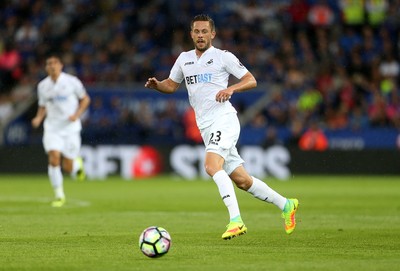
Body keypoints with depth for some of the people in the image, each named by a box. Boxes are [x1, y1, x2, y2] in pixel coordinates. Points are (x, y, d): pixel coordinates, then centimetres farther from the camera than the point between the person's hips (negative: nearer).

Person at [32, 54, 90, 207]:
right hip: (52, 128, 2)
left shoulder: (71, 81, -5)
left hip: (70, 128, -2)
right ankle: (59, 196, -6)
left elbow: (85, 99, 4)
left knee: (68, 168, -2)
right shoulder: (43, 86, 4)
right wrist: (39, 118, -4)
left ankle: (78, 163, 36)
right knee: (54, 158, -18)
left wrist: (77, 115, -11)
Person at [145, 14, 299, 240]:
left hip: (224, 119, -7)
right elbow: (171, 85, 26)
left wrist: (231, 88, -21)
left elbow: (251, 80, -2)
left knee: (212, 165, -29)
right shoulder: (184, 59, 16)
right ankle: (285, 205, 22)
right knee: (242, 180, 7)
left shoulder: (223, 57, -2)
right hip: (206, 127, 7)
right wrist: (156, 84, 4)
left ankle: (236, 221, -33)